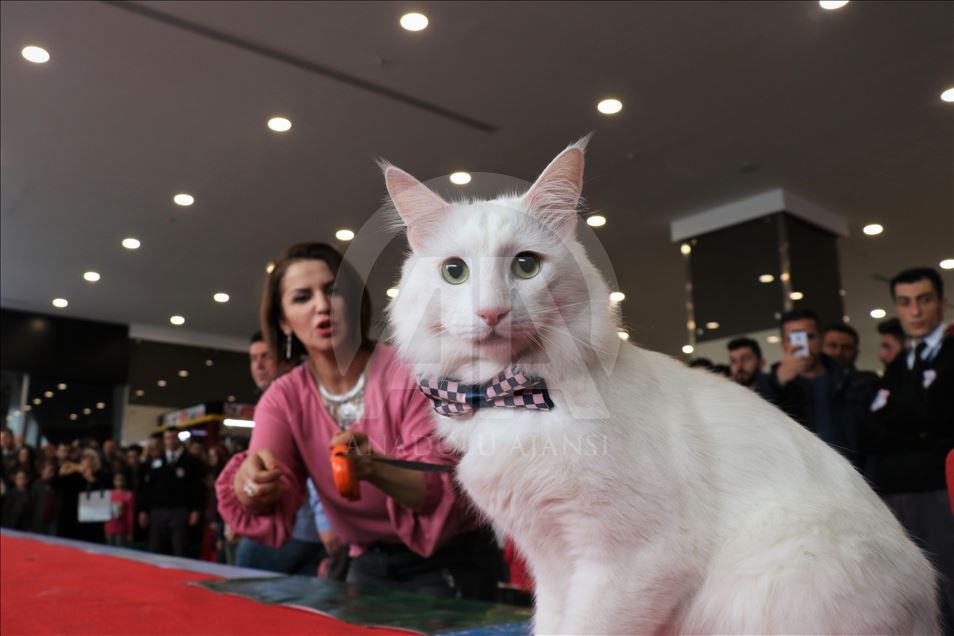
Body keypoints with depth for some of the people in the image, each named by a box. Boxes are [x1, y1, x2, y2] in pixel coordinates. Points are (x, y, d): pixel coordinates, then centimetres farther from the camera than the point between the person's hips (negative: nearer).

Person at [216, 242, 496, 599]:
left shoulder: (409, 372, -17)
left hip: (450, 559, -4)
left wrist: (374, 469, -41)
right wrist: (251, 481, -37)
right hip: (368, 563, 4)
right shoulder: (283, 399, -4)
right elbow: (268, 505, -15)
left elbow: (442, 490, -23)